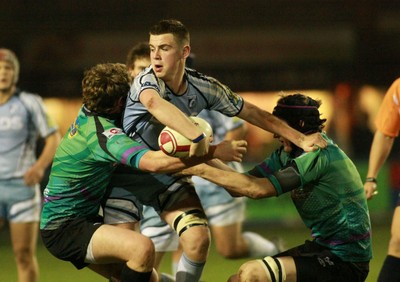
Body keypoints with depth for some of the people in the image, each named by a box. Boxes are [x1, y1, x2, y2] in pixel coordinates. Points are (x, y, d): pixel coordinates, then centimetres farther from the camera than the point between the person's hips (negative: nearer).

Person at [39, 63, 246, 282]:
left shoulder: (87, 113, 4)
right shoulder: (104, 134, -25)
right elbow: (154, 162, -40)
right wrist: (214, 152, -35)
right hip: (64, 229, -10)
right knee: (143, 248, -31)